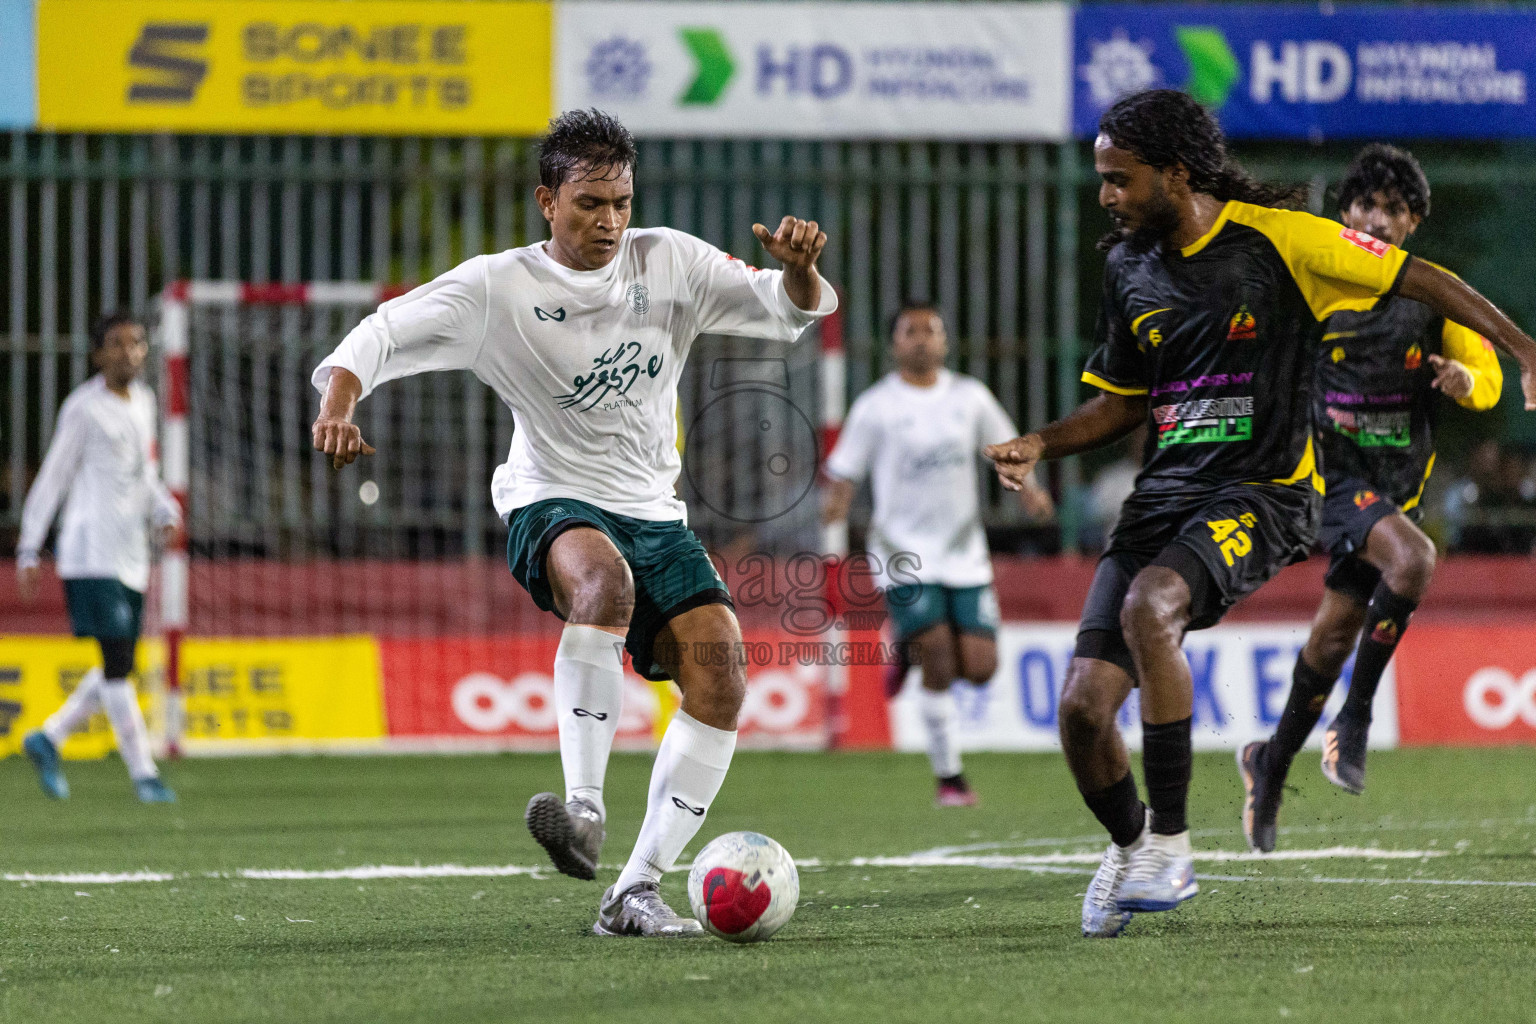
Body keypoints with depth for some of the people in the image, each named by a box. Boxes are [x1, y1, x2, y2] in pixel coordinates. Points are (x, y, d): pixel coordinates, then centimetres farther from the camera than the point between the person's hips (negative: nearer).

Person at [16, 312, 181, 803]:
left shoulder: (143, 400, 16)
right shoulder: (83, 408, -5)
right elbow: (52, 478, -3)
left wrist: (164, 510, 7)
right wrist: (28, 551, -5)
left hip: (132, 556, 8)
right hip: (91, 554, -8)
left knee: (119, 668, 8)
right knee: (117, 661, -12)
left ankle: (48, 738, 24)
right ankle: (143, 772, -11)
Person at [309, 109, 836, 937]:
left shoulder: (667, 262, 4)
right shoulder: (499, 287, -5)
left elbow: (786, 314, 2)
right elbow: (384, 334, -11)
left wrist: (798, 269, -21)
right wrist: (338, 405, -31)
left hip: (655, 512, 4)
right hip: (553, 504, -4)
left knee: (720, 674, -16)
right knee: (602, 576, -40)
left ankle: (637, 890, -11)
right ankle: (584, 807, -43)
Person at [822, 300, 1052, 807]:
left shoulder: (970, 396, 6)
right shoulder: (876, 406, -3)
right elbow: (844, 472, -1)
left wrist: (1029, 489, -2)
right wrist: (836, 502, -23)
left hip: (964, 553, 4)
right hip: (905, 555, -4)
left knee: (979, 667, -5)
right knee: (939, 668, -14)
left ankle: (911, 650, 28)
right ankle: (949, 779, 0)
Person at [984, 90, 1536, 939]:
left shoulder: (1277, 239, -7)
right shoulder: (1130, 269, 10)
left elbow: (1419, 281, -2)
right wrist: (1040, 445, 5)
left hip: (1262, 492, -6)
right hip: (1162, 497, 6)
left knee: (1149, 605, -36)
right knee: (1083, 708, -8)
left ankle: (1170, 842, -26)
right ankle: (1128, 849, 24)